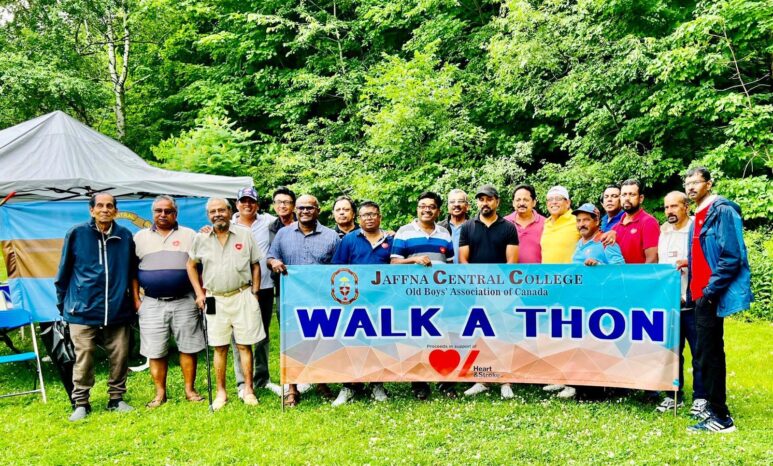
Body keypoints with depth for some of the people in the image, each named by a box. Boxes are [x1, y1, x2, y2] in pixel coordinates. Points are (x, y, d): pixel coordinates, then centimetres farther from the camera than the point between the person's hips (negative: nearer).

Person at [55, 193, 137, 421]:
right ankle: (80, 403, 16)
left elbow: (133, 272, 15)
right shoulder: (77, 234, 0)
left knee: (120, 356, 5)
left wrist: (133, 300, 15)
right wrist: (62, 303, 8)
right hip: (83, 310, -2)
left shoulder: (125, 236, 5)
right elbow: (64, 272, 7)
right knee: (84, 358, 1)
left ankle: (116, 398, 21)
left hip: (118, 310, 2)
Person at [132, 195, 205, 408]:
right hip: (152, 304, 1)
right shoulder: (140, 237, 10)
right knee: (155, 352, 4)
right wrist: (136, 299, 2)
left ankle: (190, 389, 15)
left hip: (184, 301, -1)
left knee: (188, 348, 3)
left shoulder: (189, 235, 7)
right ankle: (160, 393, 17)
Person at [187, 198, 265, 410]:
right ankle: (221, 392, 17)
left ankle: (248, 390, 12)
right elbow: (191, 266, 14)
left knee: (245, 345, 3)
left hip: (242, 296, -1)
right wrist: (199, 293, 6)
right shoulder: (200, 239, 4)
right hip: (215, 299, 1)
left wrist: (255, 293, 1)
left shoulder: (245, 235, 2)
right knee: (219, 347, 6)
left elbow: (255, 265, 7)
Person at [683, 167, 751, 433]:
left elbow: (732, 256, -19)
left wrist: (710, 291, -20)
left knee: (707, 354, -7)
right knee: (710, 353, 15)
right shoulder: (699, 216, 16)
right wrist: (693, 292, 15)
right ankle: (715, 408, 26)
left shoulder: (722, 211, -12)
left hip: (711, 296, -10)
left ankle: (720, 418, 2)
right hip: (701, 296, 10)